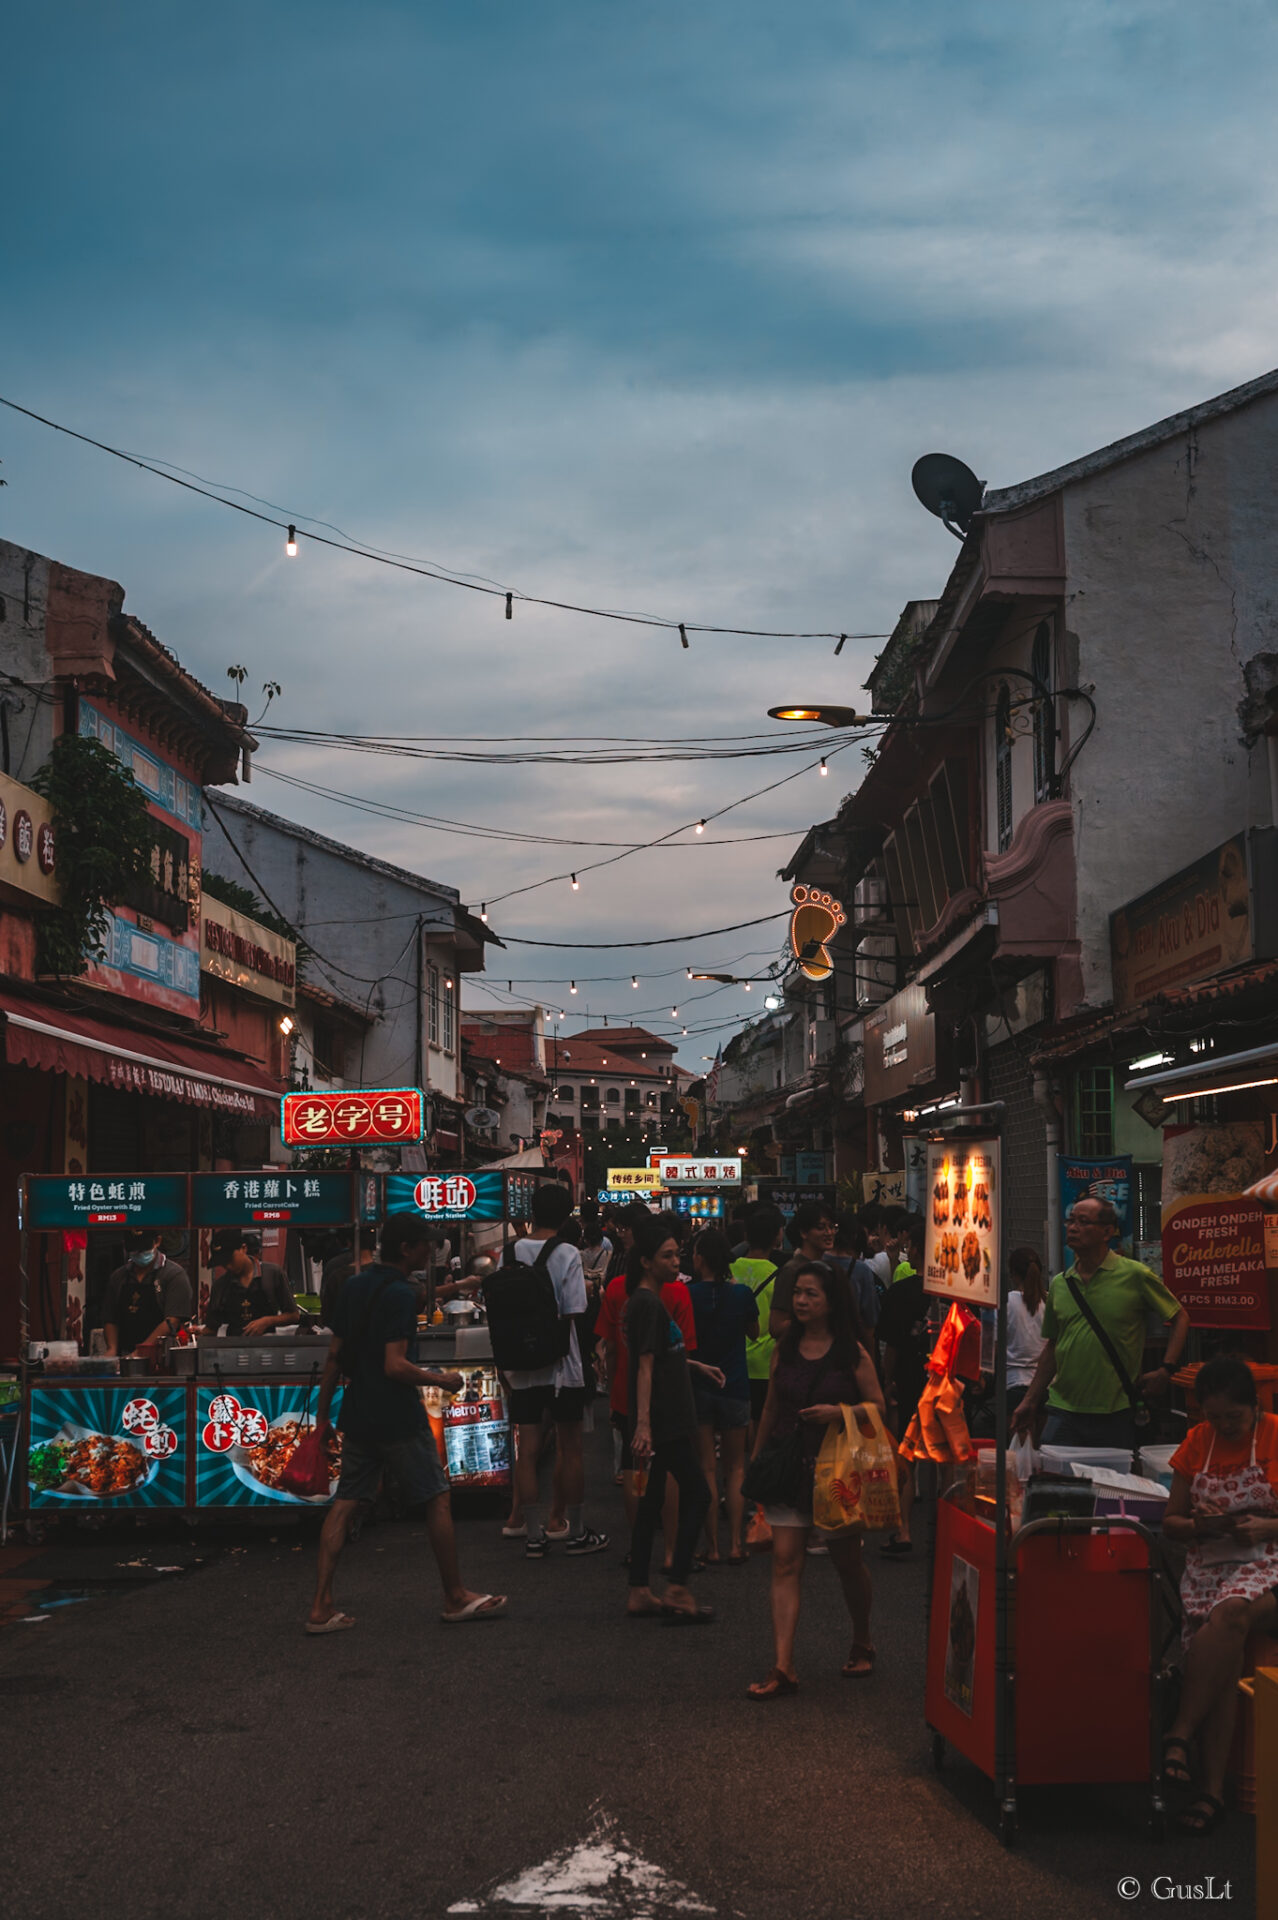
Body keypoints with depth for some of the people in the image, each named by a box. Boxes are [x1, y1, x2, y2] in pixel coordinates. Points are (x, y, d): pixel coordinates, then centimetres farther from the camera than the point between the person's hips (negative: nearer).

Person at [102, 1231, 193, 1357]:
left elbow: (172, 1322, -10)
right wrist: (112, 1350, -1)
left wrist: (142, 1351, -17)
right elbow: (110, 1320, 17)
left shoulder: (174, 1274, -1)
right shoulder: (118, 1277, 17)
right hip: (125, 1355, 4)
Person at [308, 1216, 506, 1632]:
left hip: (357, 1415, 8)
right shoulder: (400, 1294, -16)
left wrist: (323, 1410, 16)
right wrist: (442, 1380, -10)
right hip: (397, 1417, -8)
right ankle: (456, 1598, 13)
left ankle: (321, 1606, 3)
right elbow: (395, 1366, -22)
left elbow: (335, 1354, 11)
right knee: (437, 1500, 4)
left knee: (345, 1503, 7)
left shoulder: (353, 1287, 8)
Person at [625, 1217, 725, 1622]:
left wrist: (696, 1366, 35)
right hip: (662, 1420, -10)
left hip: (664, 1420, 10)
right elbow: (646, 1366, -23)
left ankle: (639, 1592, 14)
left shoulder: (647, 1301, 14)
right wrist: (643, 1424, -27)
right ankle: (678, 1591, -5)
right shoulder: (648, 1303, -16)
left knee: (652, 1500, 11)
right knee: (697, 1494, -6)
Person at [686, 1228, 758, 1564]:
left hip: (697, 1386, -1)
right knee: (735, 1467, 12)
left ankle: (712, 1545, 5)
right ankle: (735, 1543, 6)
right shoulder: (740, 1293, -6)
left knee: (706, 1467, 6)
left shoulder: (688, 1294, -10)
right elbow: (754, 1331, 11)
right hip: (734, 1386, 1)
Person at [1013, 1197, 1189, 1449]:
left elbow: (1180, 1318, 6)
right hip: (1063, 1410, 3)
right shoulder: (1059, 1284, 9)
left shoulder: (1135, 1275, -3)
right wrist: (1030, 1401, 14)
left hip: (1115, 1413, -3)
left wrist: (1166, 1370, -5)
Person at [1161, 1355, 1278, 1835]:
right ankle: (1211, 1787, -25)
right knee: (1224, 1658, -23)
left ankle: (1180, 1734, -29)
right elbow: (1170, 1523, 15)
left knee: (1231, 1613, -36)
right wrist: (1198, 1523, -6)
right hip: (1207, 1564, 3)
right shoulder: (1196, 1443, 13)